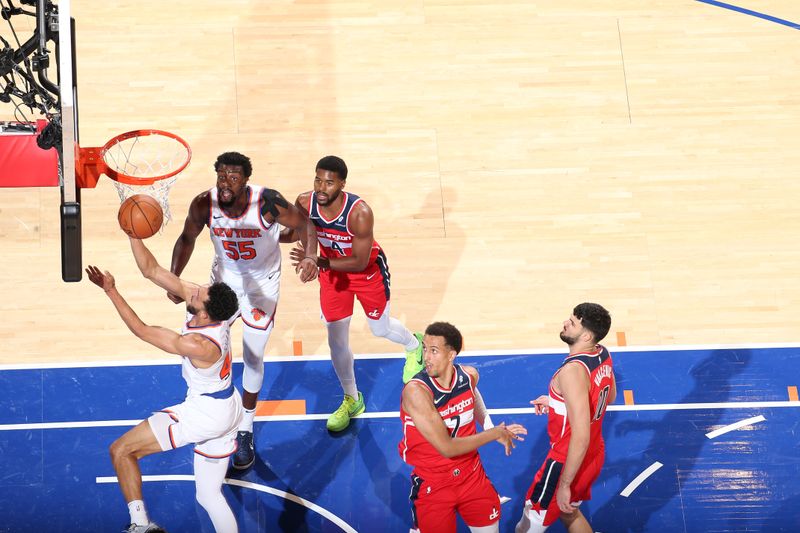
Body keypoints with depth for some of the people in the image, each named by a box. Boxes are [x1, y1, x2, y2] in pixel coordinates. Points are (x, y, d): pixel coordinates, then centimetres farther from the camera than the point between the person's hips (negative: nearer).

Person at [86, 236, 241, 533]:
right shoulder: (207, 303, -13)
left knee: (121, 450, -4)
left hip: (204, 414, -9)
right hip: (227, 409, 9)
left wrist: (111, 290, -19)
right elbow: (151, 270, -7)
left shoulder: (199, 345, -33)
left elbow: (141, 330, -21)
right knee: (209, 496, 19)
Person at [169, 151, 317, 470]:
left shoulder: (267, 203, -31)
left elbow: (303, 225, -15)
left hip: (262, 283, -3)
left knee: (253, 357, 2)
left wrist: (309, 257, -35)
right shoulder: (204, 204, -23)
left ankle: (245, 431, 21)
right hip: (224, 278, 3)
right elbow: (188, 239, -5)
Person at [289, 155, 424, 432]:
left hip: (368, 269, -3)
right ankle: (352, 399, 28)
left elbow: (359, 263, -31)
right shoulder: (304, 204, -27)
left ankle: (414, 345, 56)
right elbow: (302, 234, -13)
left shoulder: (360, 213, -38)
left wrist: (319, 262, -41)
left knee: (380, 328, 19)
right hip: (331, 269, 3)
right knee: (336, 339, 6)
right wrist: (309, 259, -36)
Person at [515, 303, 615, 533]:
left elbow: (581, 438, -33)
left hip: (569, 461, -8)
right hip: (595, 454, 9)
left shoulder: (572, 371, -32)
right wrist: (556, 401, 15)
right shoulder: (603, 355, -5)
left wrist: (564, 484, -24)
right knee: (569, 513, 31)